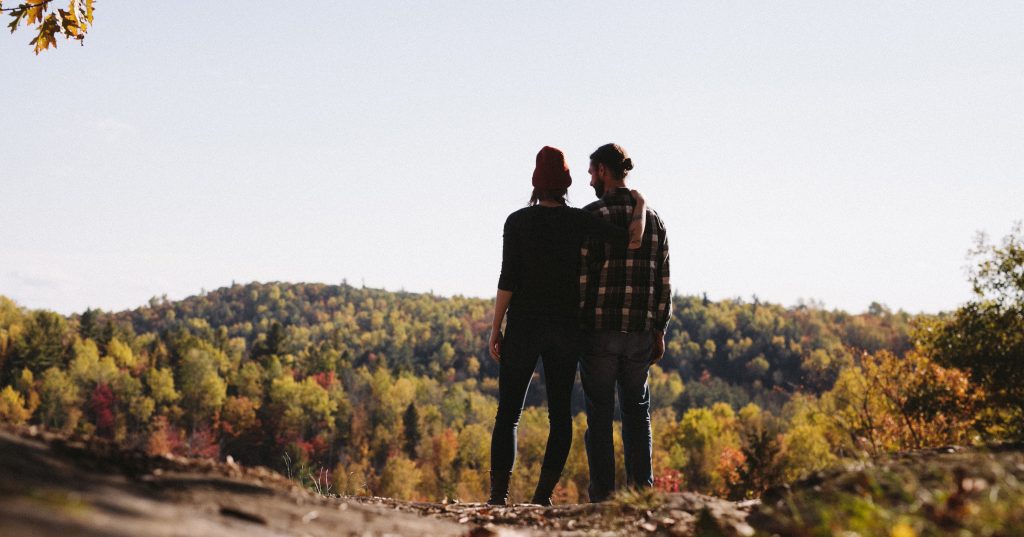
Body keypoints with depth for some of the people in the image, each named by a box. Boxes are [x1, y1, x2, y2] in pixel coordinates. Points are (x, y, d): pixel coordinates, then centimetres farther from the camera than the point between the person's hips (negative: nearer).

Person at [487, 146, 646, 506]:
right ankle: (544, 493, 1)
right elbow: (633, 241, -9)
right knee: (560, 414, 9)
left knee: (508, 412, 5)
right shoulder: (579, 221, -3)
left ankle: (499, 493, -3)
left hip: (524, 326, -1)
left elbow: (508, 279, -9)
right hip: (566, 328, 2)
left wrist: (495, 329, -3)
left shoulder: (518, 221, -6)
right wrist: (639, 206, 10)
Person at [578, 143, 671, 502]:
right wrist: (659, 330, 13)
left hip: (598, 330, -4)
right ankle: (641, 489, 10)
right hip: (640, 332, 4)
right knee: (637, 412, 13)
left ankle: (602, 495, 3)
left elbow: (580, 275, -11)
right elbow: (663, 280, 8)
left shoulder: (592, 215, -7)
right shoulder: (652, 218, 8)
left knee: (599, 415, 3)